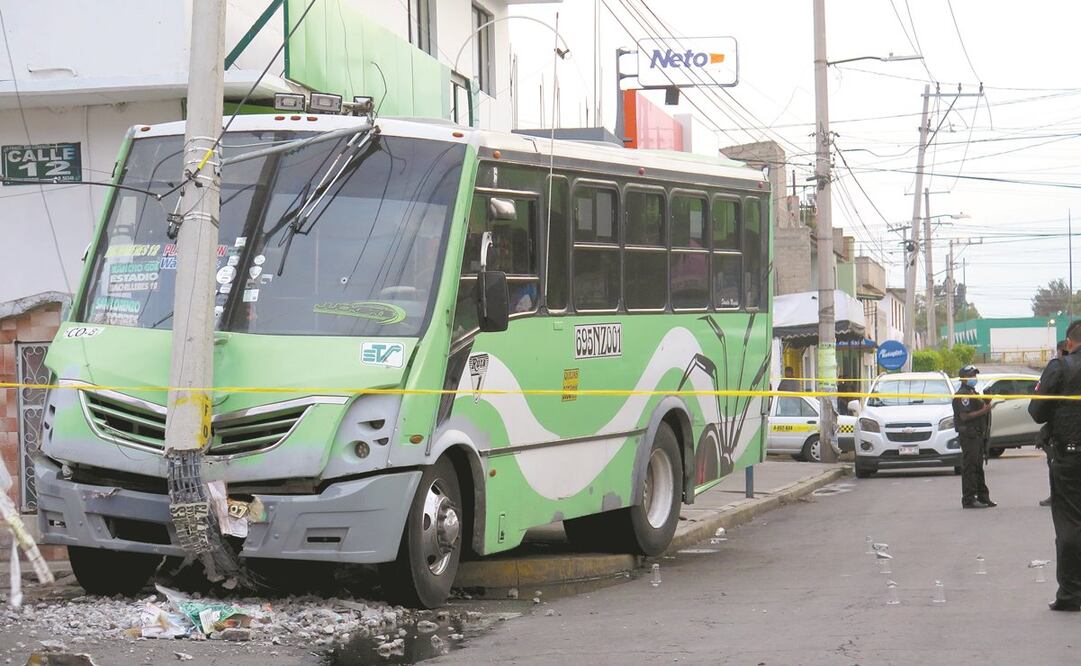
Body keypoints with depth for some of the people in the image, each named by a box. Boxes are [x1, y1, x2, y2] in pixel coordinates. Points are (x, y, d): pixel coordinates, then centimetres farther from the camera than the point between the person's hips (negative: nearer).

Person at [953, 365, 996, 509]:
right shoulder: (963, 394, -12)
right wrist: (983, 411, -21)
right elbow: (964, 416, -21)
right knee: (969, 467, -9)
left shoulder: (973, 393, 21)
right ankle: (969, 499, -7)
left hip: (977, 433, 11)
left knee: (978, 467, 16)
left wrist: (986, 406, 9)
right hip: (968, 434, -11)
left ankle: (982, 497, 24)